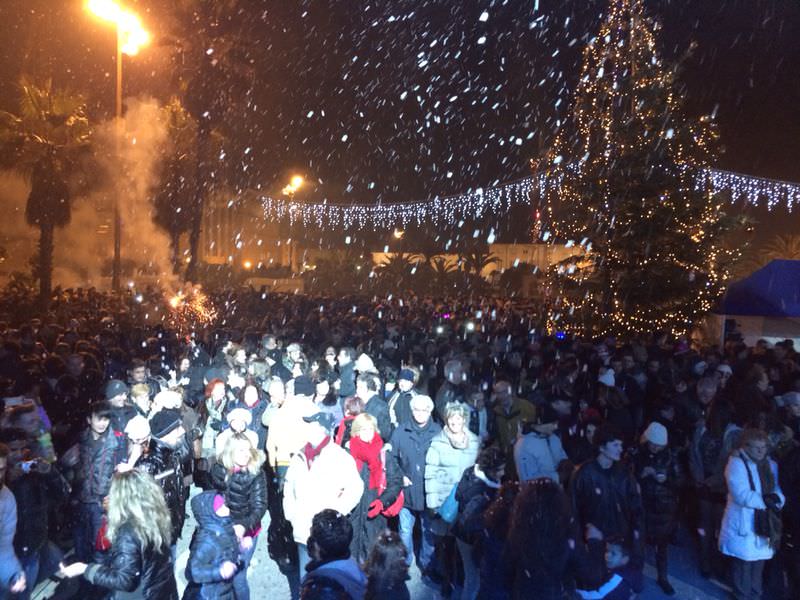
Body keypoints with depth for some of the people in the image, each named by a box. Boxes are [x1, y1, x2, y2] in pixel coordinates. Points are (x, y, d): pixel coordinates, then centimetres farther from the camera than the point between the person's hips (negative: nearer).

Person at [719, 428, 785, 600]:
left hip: (764, 523, 6)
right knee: (743, 564, 9)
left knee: (758, 562, 21)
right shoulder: (737, 463, -16)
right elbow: (742, 495, -25)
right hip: (743, 524, -6)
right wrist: (765, 500, -23)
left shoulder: (771, 464, 6)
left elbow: (779, 489, 1)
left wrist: (776, 498, -20)